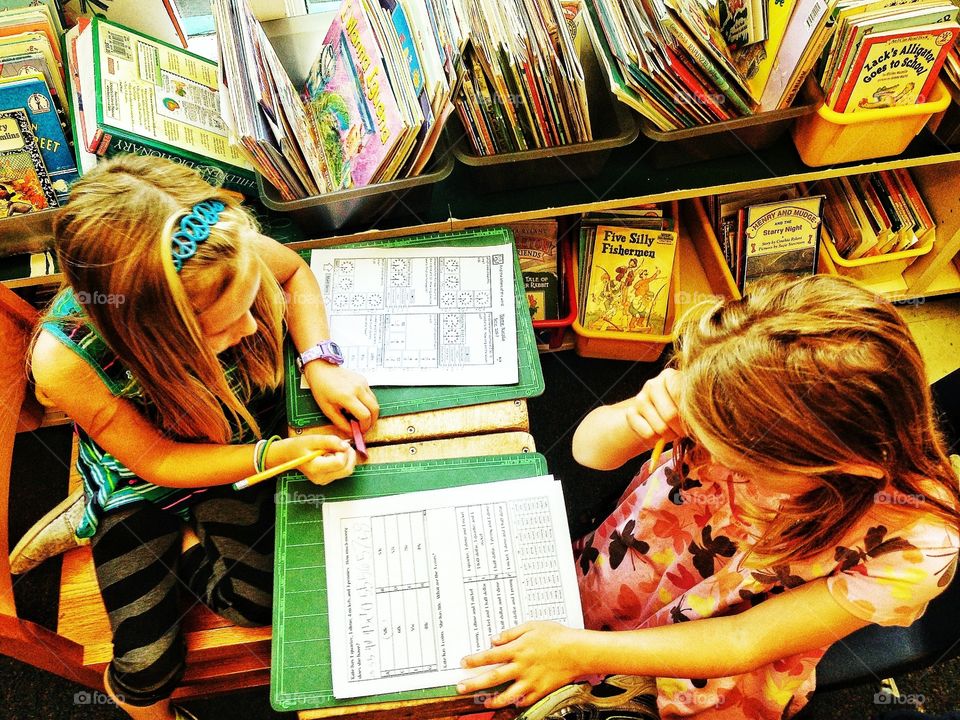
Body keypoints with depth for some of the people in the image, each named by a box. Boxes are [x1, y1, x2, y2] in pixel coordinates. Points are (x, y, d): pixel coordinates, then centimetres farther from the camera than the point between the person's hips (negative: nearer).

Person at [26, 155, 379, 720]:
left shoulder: (222, 251, -33)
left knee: (257, 600, -11)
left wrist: (321, 362, -24)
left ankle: (184, 537, 18)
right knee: (147, 663, -2)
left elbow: (295, 271, -9)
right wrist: (277, 455, -33)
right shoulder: (64, 361, -38)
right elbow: (158, 460, -22)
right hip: (140, 478, -2)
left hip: (237, 435, 2)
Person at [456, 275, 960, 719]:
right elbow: (589, 448, -15)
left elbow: (746, 642, -22)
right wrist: (637, 420, -38)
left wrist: (580, 651, -27)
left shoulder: (917, 542, -30)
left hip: (713, 679, -2)